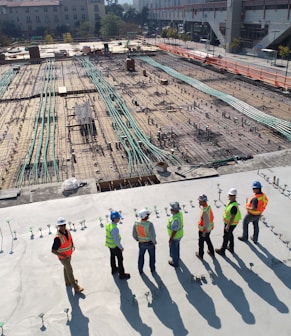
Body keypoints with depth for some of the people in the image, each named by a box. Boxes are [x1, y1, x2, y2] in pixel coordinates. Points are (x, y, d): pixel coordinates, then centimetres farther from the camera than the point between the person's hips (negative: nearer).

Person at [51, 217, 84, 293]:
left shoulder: (67, 231, -11)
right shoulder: (58, 238, -34)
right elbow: (53, 250, -29)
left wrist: (73, 246, -6)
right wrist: (63, 256, -27)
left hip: (69, 254, 7)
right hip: (63, 257, -7)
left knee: (66, 268, 27)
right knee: (70, 271, 2)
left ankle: (68, 281, 50)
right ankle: (76, 288, 14)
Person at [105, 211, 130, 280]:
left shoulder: (108, 224, -9)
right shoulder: (114, 228, -36)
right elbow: (116, 240, -29)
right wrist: (121, 247, -15)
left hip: (109, 244, 8)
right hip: (115, 245, -8)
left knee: (112, 257, 26)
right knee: (120, 259, 8)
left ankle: (114, 269, 47)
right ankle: (122, 274, 21)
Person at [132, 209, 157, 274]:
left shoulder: (136, 224, -22)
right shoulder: (149, 224, -34)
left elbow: (134, 235, -9)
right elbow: (152, 235, -31)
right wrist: (154, 242, -9)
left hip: (141, 243, 2)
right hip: (150, 243, -2)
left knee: (141, 256, 27)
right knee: (152, 255, 26)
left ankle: (140, 270, 41)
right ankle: (152, 269, 43)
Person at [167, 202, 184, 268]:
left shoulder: (175, 219, -40)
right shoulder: (179, 213, -13)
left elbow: (174, 231, -31)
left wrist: (170, 239, -18)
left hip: (175, 236, -8)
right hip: (180, 234, 8)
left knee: (173, 249, 17)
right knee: (177, 246, 33)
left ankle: (175, 263, 39)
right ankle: (177, 256, 58)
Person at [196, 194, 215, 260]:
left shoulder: (205, 211, -35)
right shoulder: (208, 207, -9)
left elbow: (206, 223, -29)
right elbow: (212, 217, 5)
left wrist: (204, 232, -17)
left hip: (204, 230, -8)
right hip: (209, 228, 8)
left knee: (201, 242, 15)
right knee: (208, 240, 28)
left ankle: (200, 255, 36)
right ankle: (212, 253, 45)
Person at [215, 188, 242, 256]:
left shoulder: (234, 206, -32)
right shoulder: (231, 202, -1)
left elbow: (232, 217, -30)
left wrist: (228, 226, -24)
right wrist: (227, 224, 21)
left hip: (230, 224, -9)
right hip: (228, 222, 9)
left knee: (226, 236, 6)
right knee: (230, 235, 24)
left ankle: (222, 250, 22)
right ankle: (231, 248, 43)